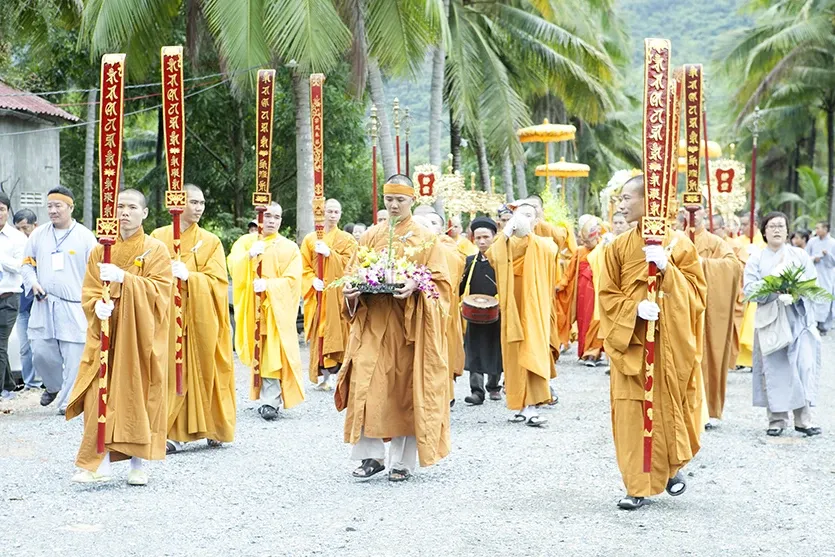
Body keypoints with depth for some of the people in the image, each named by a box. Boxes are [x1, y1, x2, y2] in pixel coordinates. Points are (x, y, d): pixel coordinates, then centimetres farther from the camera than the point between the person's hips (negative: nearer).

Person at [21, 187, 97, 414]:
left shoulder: (85, 237, 1)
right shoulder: (38, 235, 10)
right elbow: (27, 264, 17)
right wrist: (33, 284, -3)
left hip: (74, 308, -3)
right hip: (43, 305, 3)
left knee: (73, 357, -5)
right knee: (41, 353, 3)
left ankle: (68, 401, 7)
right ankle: (53, 386, 31)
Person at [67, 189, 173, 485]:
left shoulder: (155, 249, 1)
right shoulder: (101, 250, 10)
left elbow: (159, 289, -10)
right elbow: (88, 291, 8)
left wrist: (123, 277, -22)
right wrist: (98, 305, -15)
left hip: (141, 335, -2)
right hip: (106, 333, 2)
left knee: (139, 394, 0)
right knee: (100, 396, -5)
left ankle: (139, 463, 10)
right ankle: (99, 463, -2)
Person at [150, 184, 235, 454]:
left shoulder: (211, 242, 7)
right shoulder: (158, 237, 8)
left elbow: (217, 280, -2)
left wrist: (188, 276, -17)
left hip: (201, 317, 0)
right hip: (168, 315, 0)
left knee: (204, 369, 2)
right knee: (172, 370, -4)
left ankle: (212, 427, 15)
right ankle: (175, 433, -2)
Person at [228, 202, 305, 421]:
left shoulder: (289, 248, 5)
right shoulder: (245, 242, 11)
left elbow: (292, 280, -4)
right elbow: (233, 266, -5)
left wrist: (268, 285, -18)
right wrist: (250, 255, -22)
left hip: (277, 308, -2)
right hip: (251, 307, 3)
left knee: (272, 355, -12)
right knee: (257, 353, 6)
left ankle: (270, 402, -14)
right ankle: (269, 397, 18)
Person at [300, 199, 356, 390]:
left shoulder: (347, 239, 8)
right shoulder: (310, 239, 11)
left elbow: (348, 264, -4)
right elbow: (304, 266, 8)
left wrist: (329, 253, -14)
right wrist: (313, 280, -10)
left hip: (338, 293, -1)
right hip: (318, 293, 1)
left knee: (337, 331, -8)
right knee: (319, 333, -2)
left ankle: (334, 372, -4)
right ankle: (323, 374, 2)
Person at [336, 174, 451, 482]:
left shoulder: (424, 239, 3)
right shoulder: (371, 236, 12)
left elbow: (440, 281, -2)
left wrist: (415, 286, -21)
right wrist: (351, 289, -8)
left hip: (409, 324, -2)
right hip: (372, 321, 3)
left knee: (405, 389, -1)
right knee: (366, 383, -8)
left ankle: (403, 461, 9)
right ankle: (371, 455, 2)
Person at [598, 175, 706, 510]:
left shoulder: (679, 243, -2)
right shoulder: (619, 247, 4)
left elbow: (696, 290, -3)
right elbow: (608, 295, 3)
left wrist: (666, 269, -17)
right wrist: (635, 308, -16)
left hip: (669, 342, -1)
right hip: (631, 341, 1)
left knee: (669, 405, 7)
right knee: (631, 411, -3)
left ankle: (673, 467, 33)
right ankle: (638, 486, 4)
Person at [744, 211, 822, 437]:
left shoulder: (801, 256, 11)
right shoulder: (756, 260, 8)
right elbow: (749, 290, -4)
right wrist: (775, 290, -19)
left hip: (799, 318, 1)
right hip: (770, 320, -1)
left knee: (804, 366, -8)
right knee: (775, 369, -3)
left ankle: (803, 419, -4)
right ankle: (777, 419, 4)